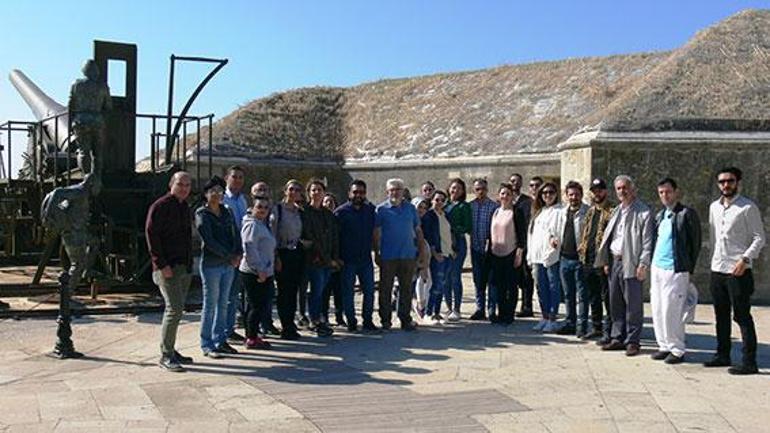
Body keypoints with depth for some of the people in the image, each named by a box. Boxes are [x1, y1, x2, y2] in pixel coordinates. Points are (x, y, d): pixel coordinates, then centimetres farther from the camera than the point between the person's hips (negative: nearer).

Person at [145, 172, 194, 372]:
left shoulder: (185, 208, 17)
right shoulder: (160, 206, -9)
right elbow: (151, 235, -14)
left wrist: (190, 262, 16)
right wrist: (161, 265, -18)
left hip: (184, 267, 8)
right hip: (168, 268, -8)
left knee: (177, 309, 12)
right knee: (174, 309, -12)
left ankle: (170, 350, 21)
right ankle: (166, 356, -6)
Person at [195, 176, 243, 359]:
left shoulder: (226, 212, 13)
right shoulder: (201, 214, -5)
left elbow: (235, 233, 12)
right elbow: (209, 241, -13)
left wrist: (238, 253, -5)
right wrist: (229, 256, -14)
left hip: (229, 264, 6)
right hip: (211, 265, -6)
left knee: (223, 304, 10)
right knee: (210, 306, -2)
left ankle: (220, 341, 18)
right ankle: (206, 345, 5)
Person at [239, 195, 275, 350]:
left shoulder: (262, 224, 19)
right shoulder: (252, 225, -13)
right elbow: (250, 250, -21)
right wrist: (260, 269, -20)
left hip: (263, 273, 10)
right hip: (253, 273, -10)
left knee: (256, 305, 14)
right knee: (257, 305, -6)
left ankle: (251, 336, 22)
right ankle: (252, 338, 1)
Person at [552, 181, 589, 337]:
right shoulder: (562, 213, 14)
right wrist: (556, 239, 3)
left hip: (580, 259, -6)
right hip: (565, 258, 6)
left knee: (581, 294, -3)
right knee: (568, 294, 13)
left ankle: (581, 325, 1)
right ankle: (570, 323, 21)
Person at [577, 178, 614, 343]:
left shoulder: (611, 212, -7)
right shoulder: (590, 211, 17)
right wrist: (582, 250, 13)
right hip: (589, 261, 8)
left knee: (607, 298, -4)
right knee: (593, 297, 16)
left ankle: (608, 331, 1)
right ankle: (597, 327, 27)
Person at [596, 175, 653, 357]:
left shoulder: (643, 212, -5)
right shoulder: (616, 212, 17)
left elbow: (647, 241, -11)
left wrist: (643, 264, -17)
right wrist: (606, 261, 14)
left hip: (631, 264, -7)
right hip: (614, 261, 7)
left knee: (633, 304, -2)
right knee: (616, 303, 11)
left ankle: (632, 341, 5)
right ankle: (618, 338, 20)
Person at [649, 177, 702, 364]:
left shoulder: (687, 214, -5)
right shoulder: (659, 216, 15)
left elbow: (695, 243, -6)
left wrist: (689, 270, -7)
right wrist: (651, 262, 9)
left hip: (675, 270, -7)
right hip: (657, 268, 7)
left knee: (671, 311, -6)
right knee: (657, 310, 7)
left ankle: (677, 350, 5)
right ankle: (664, 346, 17)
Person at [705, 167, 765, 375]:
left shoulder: (748, 207, -8)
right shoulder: (714, 207, 12)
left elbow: (759, 238, -9)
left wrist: (745, 259, -20)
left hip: (738, 271, -7)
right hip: (717, 269, 7)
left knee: (742, 316, -5)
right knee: (721, 315, 14)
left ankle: (749, 362, 0)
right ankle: (723, 355, 25)